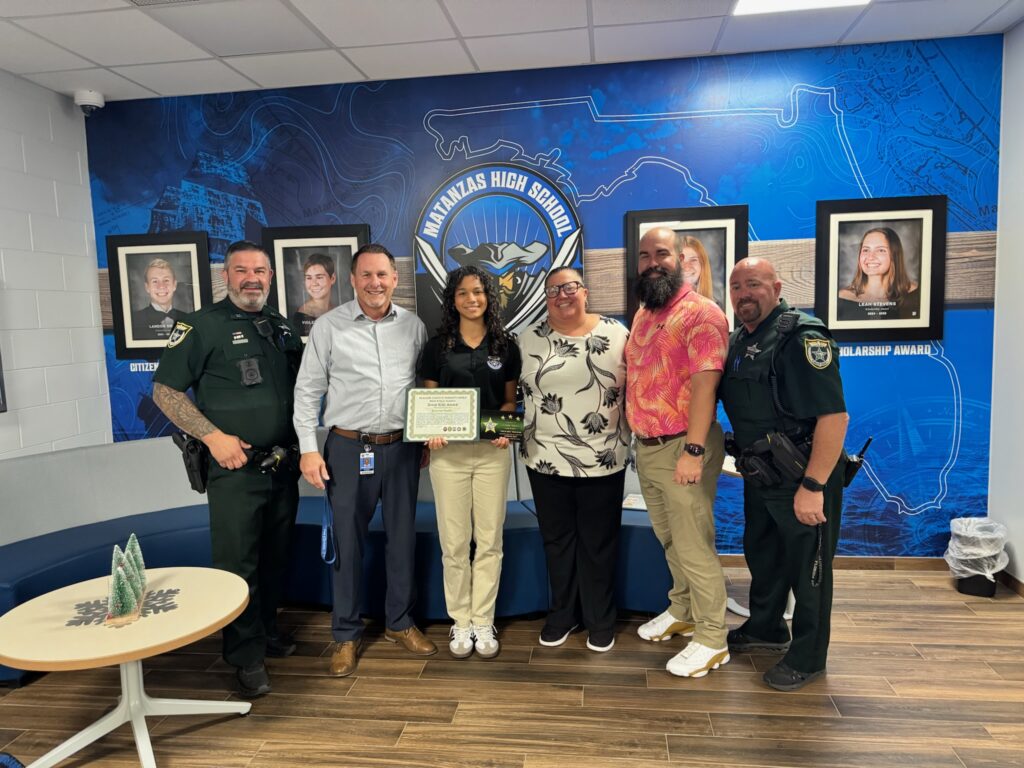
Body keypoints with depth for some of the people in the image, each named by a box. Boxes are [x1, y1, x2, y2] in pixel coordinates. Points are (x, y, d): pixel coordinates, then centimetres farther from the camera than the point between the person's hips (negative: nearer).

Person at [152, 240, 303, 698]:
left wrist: (302, 441, 7)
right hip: (235, 466, -5)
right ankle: (247, 656, 14)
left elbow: (300, 386, 21)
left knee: (275, 557, 16)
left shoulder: (283, 328, 11)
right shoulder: (203, 325, -6)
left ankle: (267, 632, 34)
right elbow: (165, 390, -7)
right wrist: (213, 436, -16)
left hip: (284, 464, 6)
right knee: (237, 562, 1)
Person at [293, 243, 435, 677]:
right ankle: (346, 635, 23)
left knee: (403, 538, 11)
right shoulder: (329, 326, -3)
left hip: (402, 447, 3)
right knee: (348, 543, 6)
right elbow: (307, 390, -1)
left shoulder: (414, 326, 4)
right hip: (348, 448, -2)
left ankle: (400, 622, 30)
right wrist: (308, 448, -6)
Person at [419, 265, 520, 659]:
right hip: (448, 452, 0)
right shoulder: (437, 346, 3)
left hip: (492, 452, 1)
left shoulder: (505, 345, 5)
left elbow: (509, 400, 11)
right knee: (454, 542, 5)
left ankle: (483, 621, 21)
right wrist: (430, 431, -13)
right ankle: (460, 621, 21)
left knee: (489, 540, 7)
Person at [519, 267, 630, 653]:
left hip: (603, 459, -1)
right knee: (557, 540, 14)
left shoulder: (616, 332, -2)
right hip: (546, 459, 2)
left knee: (598, 543, 11)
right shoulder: (530, 338, 1)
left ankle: (600, 620, 29)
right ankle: (561, 614, 32)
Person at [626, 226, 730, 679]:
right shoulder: (642, 314, 13)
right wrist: (637, 436, 12)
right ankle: (681, 612, 39)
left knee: (694, 547, 2)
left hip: (682, 447, -8)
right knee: (669, 540, 21)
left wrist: (693, 450, -25)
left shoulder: (701, 313, -13)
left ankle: (711, 641, 17)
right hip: (646, 447, 8)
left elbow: (705, 383, -21)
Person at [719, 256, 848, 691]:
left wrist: (812, 487, -28)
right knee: (762, 555, 23)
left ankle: (807, 657, 26)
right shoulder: (738, 341, 7)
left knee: (807, 567, 8)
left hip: (803, 480, -8)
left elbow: (834, 415, -26)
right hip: (760, 477, 8)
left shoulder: (802, 337, -20)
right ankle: (764, 629, 44)